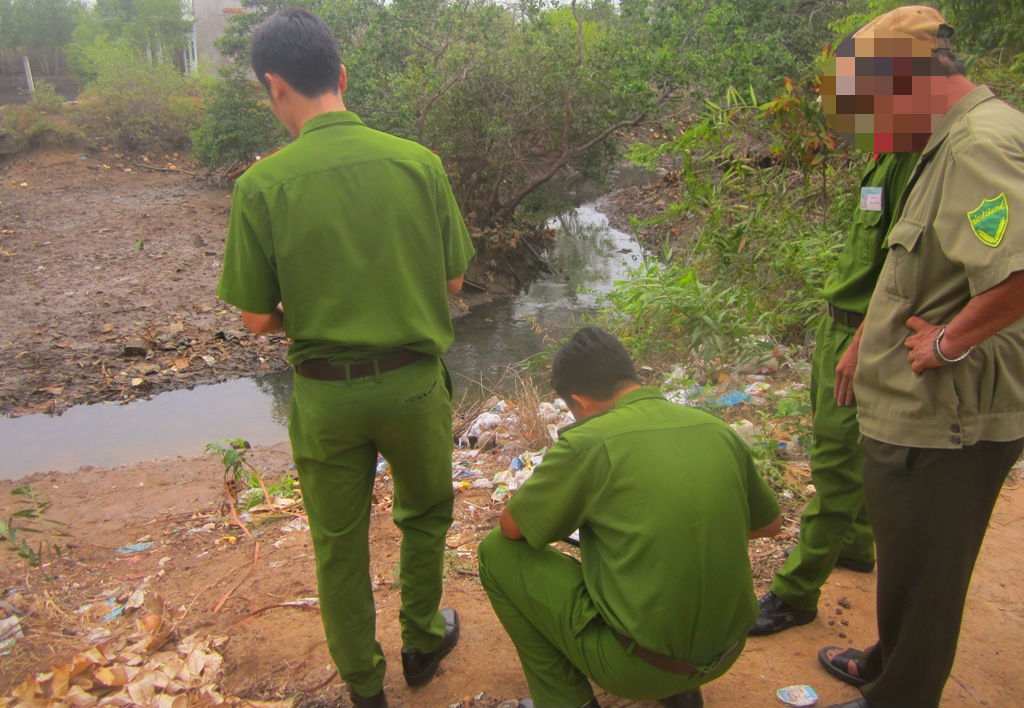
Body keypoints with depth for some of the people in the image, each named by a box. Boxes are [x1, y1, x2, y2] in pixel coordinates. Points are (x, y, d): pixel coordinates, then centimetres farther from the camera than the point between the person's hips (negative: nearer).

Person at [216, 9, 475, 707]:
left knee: (339, 543, 19)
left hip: (326, 393, -1)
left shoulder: (262, 184, -13)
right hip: (414, 381, 1)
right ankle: (422, 642, 44)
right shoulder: (419, 161, -9)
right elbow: (454, 280, 0)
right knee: (426, 514, 27)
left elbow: (256, 318, -8)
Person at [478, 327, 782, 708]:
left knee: (498, 553, 5)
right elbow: (770, 524, 14)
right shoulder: (718, 430, 0)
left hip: (638, 667, -6)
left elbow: (511, 527, -4)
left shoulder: (587, 442, -17)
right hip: (725, 655, 7)